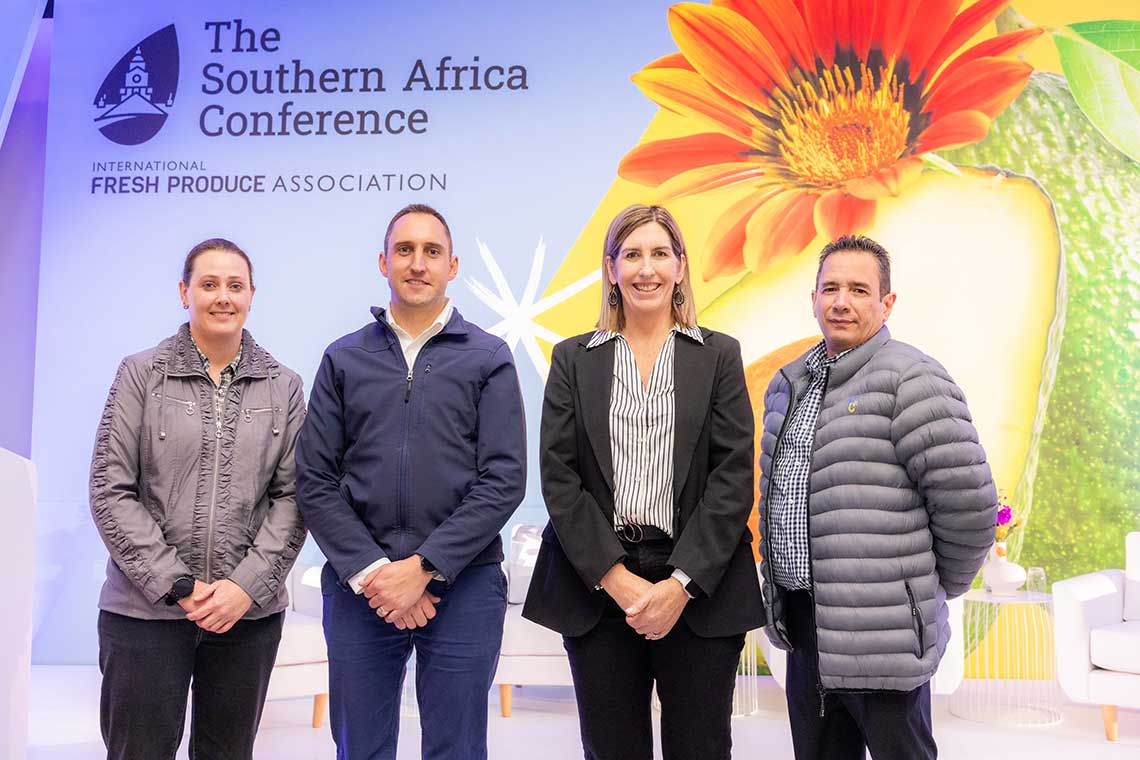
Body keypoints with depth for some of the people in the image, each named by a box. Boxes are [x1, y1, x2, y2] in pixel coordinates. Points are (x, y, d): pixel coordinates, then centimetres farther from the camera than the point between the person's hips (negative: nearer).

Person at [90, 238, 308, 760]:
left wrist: (248, 585, -9)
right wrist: (177, 586, -10)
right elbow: (111, 491, -3)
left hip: (250, 611, 2)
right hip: (145, 609, -1)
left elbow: (291, 496, 2)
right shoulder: (141, 374, 1)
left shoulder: (283, 386, 6)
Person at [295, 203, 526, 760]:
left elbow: (503, 480, -5)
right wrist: (369, 570, -9)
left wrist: (424, 568, -12)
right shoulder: (344, 359, 8)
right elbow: (315, 480, 3)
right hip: (357, 586, 2)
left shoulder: (488, 358, 3)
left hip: (463, 584, -1)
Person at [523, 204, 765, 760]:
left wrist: (681, 583, -11)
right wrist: (616, 579, -9)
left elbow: (733, 476, -1)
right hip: (596, 584, 1)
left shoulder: (719, 355, 7)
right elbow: (558, 475, 1)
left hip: (700, 585, 0)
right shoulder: (574, 358, 8)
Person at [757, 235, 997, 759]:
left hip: (883, 635, -7)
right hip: (802, 621, 7)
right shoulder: (788, 385, 12)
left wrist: (940, 585, -3)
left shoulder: (910, 380, -13)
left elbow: (968, 499, -16)